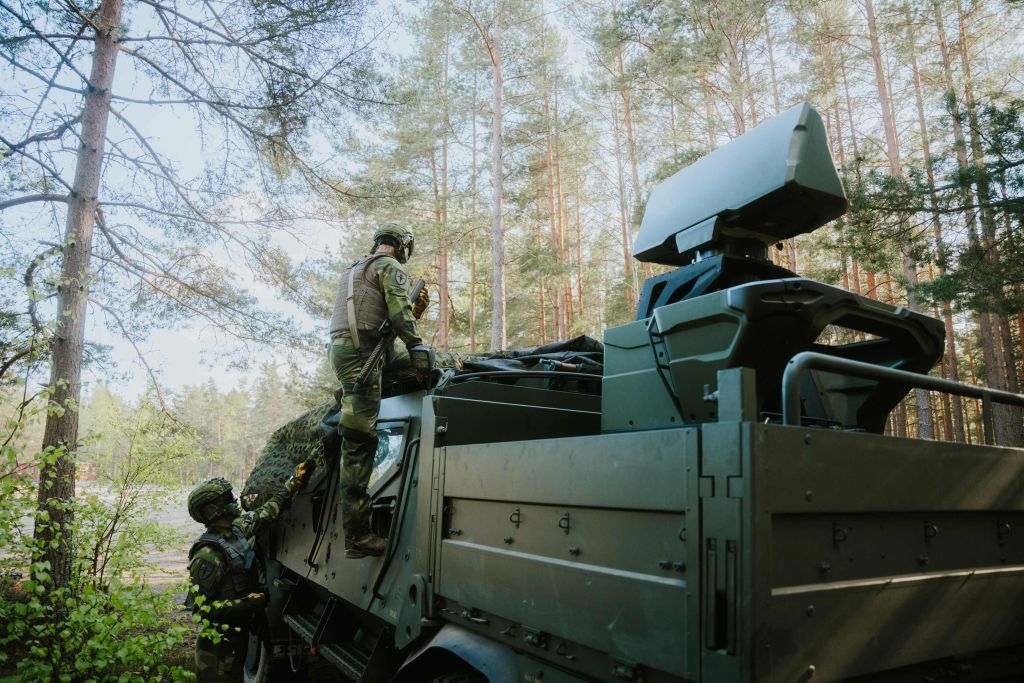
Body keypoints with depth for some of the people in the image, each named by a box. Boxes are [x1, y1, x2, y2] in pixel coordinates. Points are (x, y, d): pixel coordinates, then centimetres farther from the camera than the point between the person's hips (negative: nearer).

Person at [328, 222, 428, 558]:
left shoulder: (354, 268, 28)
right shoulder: (390, 266, 0)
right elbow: (399, 315, -13)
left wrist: (414, 310, 22)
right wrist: (418, 346, -8)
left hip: (340, 350, 9)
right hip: (360, 354, -9)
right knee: (360, 440, -11)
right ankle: (357, 536, -11)